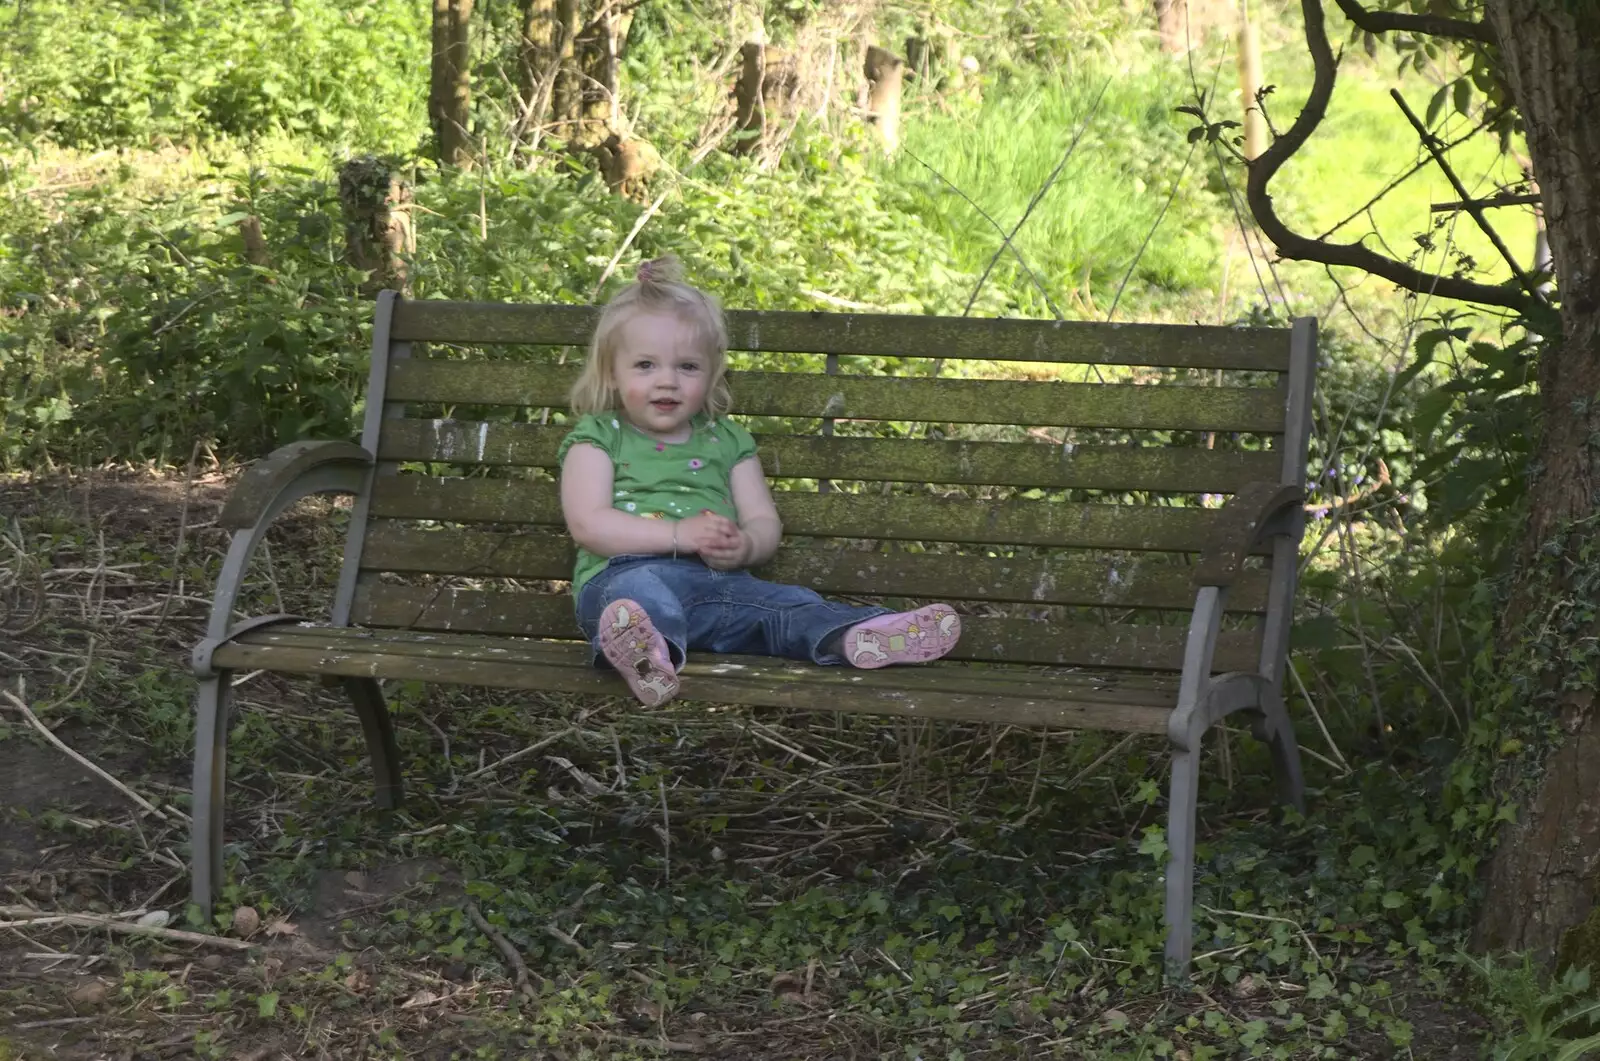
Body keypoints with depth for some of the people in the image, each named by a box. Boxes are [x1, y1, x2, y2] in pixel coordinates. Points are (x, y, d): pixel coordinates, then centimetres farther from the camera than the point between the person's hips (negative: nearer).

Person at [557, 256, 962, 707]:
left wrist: (745, 546, -8)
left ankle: (857, 637, -48)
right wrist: (678, 535, -13)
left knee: (789, 603, -20)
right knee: (643, 594, -40)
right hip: (629, 571, -6)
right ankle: (649, 651, -74)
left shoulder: (727, 441, 27)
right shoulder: (597, 437, 13)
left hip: (720, 582, 6)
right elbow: (588, 523, -2)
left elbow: (765, 522, 20)